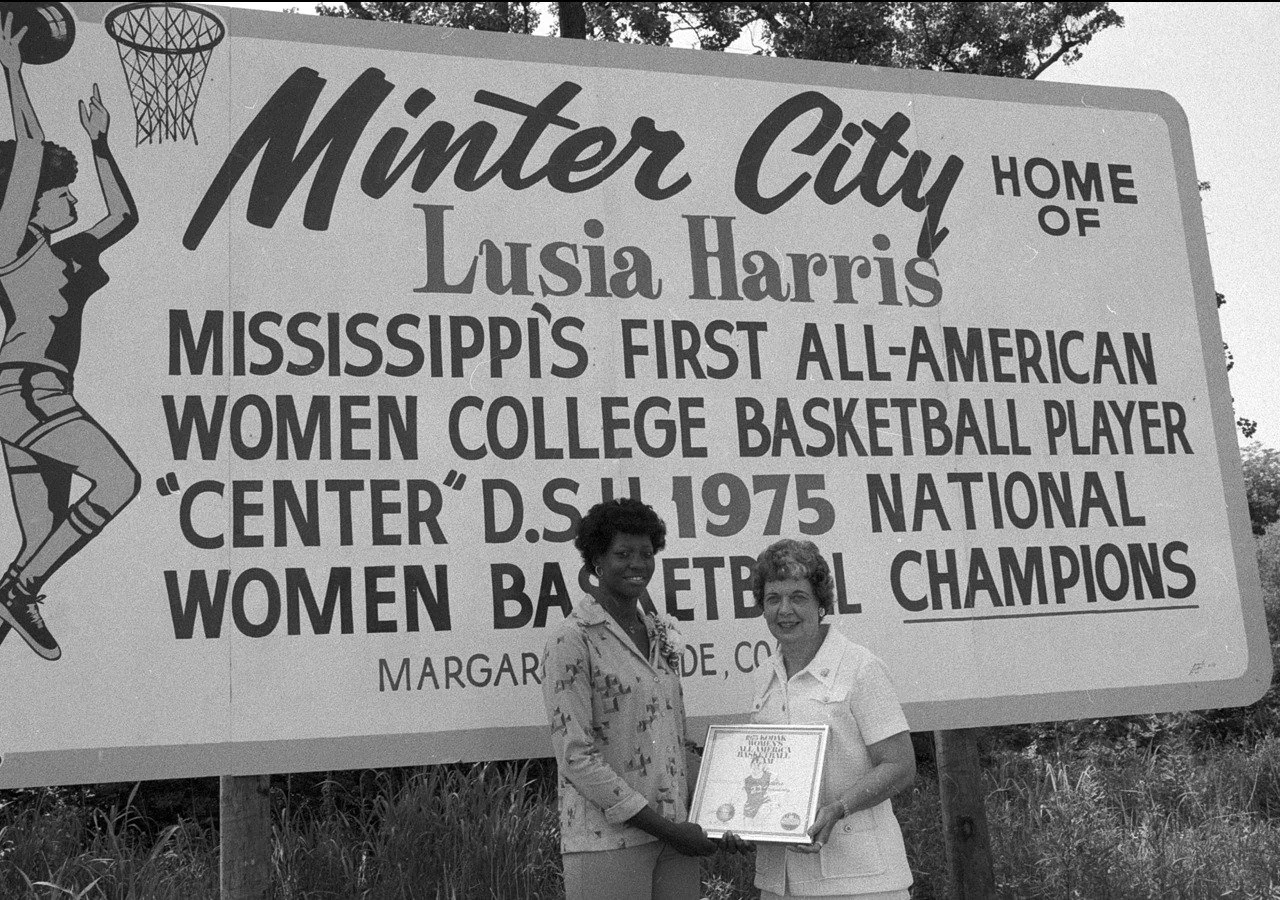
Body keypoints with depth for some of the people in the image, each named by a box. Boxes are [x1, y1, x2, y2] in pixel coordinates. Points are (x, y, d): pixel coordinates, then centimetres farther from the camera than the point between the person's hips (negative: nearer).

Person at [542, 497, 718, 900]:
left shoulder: (660, 633, 11)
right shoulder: (572, 640, -10)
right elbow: (576, 758, -14)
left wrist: (690, 821, 6)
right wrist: (666, 829, -13)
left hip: (676, 833, 6)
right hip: (608, 842, -6)